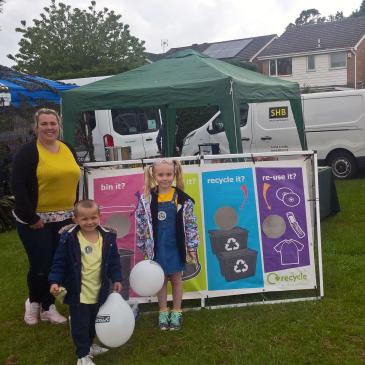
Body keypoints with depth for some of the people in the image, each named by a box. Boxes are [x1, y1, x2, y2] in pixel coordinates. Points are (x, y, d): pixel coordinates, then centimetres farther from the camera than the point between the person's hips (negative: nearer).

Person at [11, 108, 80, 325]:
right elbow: (18, 186, -14)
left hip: (63, 219, 5)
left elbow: (74, 180, 17)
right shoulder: (28, 152, -9)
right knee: (41, 265, -2)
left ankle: (48, 307, 26)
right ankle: (34, 301, 27)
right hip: (36, 220, -5)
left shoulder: (69, 150, 9)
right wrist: (31, 218, -16)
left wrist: (74, 210, 10)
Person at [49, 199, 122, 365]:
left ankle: (89, 345, 46)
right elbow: (59, 262, -10)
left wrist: (116, 279, 5)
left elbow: (114, 260, 5)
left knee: (93, 322, 23)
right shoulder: (69, 238, -16)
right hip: (77, 292, -4)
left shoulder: (108, 236, -6)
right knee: (80, 325, 8)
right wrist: (55, 281, -18)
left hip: (99, 292, 4)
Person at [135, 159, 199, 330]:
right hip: (157, 247, 1)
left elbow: (191, 223, -5)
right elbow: (141, 223, -1)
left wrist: (191, 247, -4)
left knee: (176, 278, 15)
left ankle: (176, 311, 30)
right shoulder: (147, 199, -9)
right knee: (161, 279, 15)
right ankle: (163, 312, 31)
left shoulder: (182, 198, -10)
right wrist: (144, 246, 3)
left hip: (176, 246, 0)